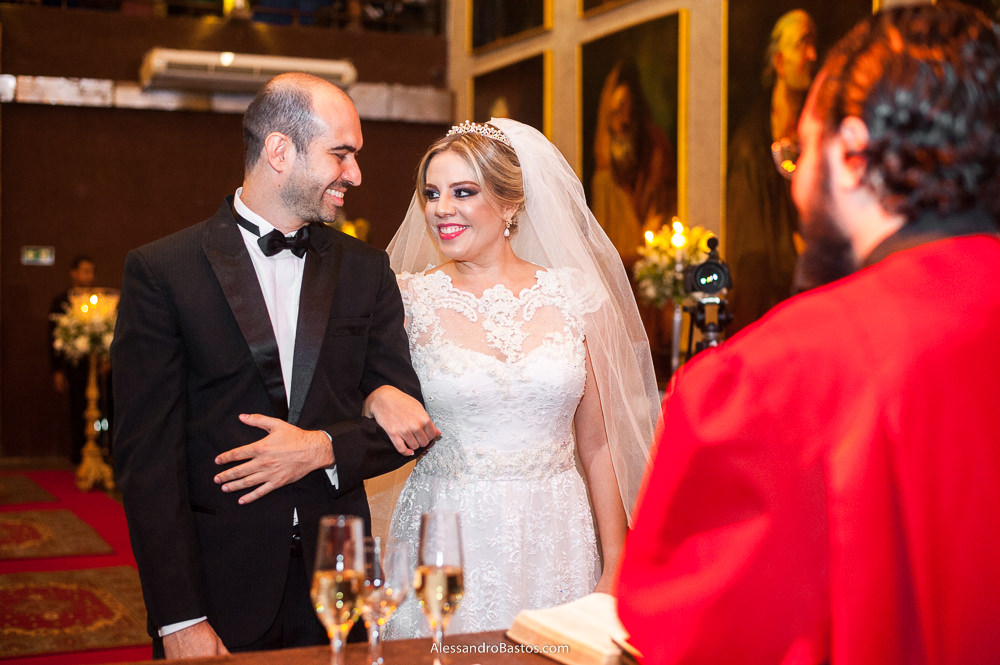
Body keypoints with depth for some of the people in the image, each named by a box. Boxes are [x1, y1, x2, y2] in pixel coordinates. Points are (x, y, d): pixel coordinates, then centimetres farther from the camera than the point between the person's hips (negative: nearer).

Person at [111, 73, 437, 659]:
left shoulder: (366, 269, 7)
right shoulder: (161, 271, -5)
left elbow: (411, 423, 7)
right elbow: (148, 454, -8)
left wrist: (323, 449, -12)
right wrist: (180, 621, -13)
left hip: (339, 584, 3)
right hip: (217, 594, -3)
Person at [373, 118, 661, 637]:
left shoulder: (571, 297, 2)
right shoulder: (408, 300, -2)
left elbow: (597, 443, 6)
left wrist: (615, 566, 4)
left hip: (554, 545, 1)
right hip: (446, 546, -1)